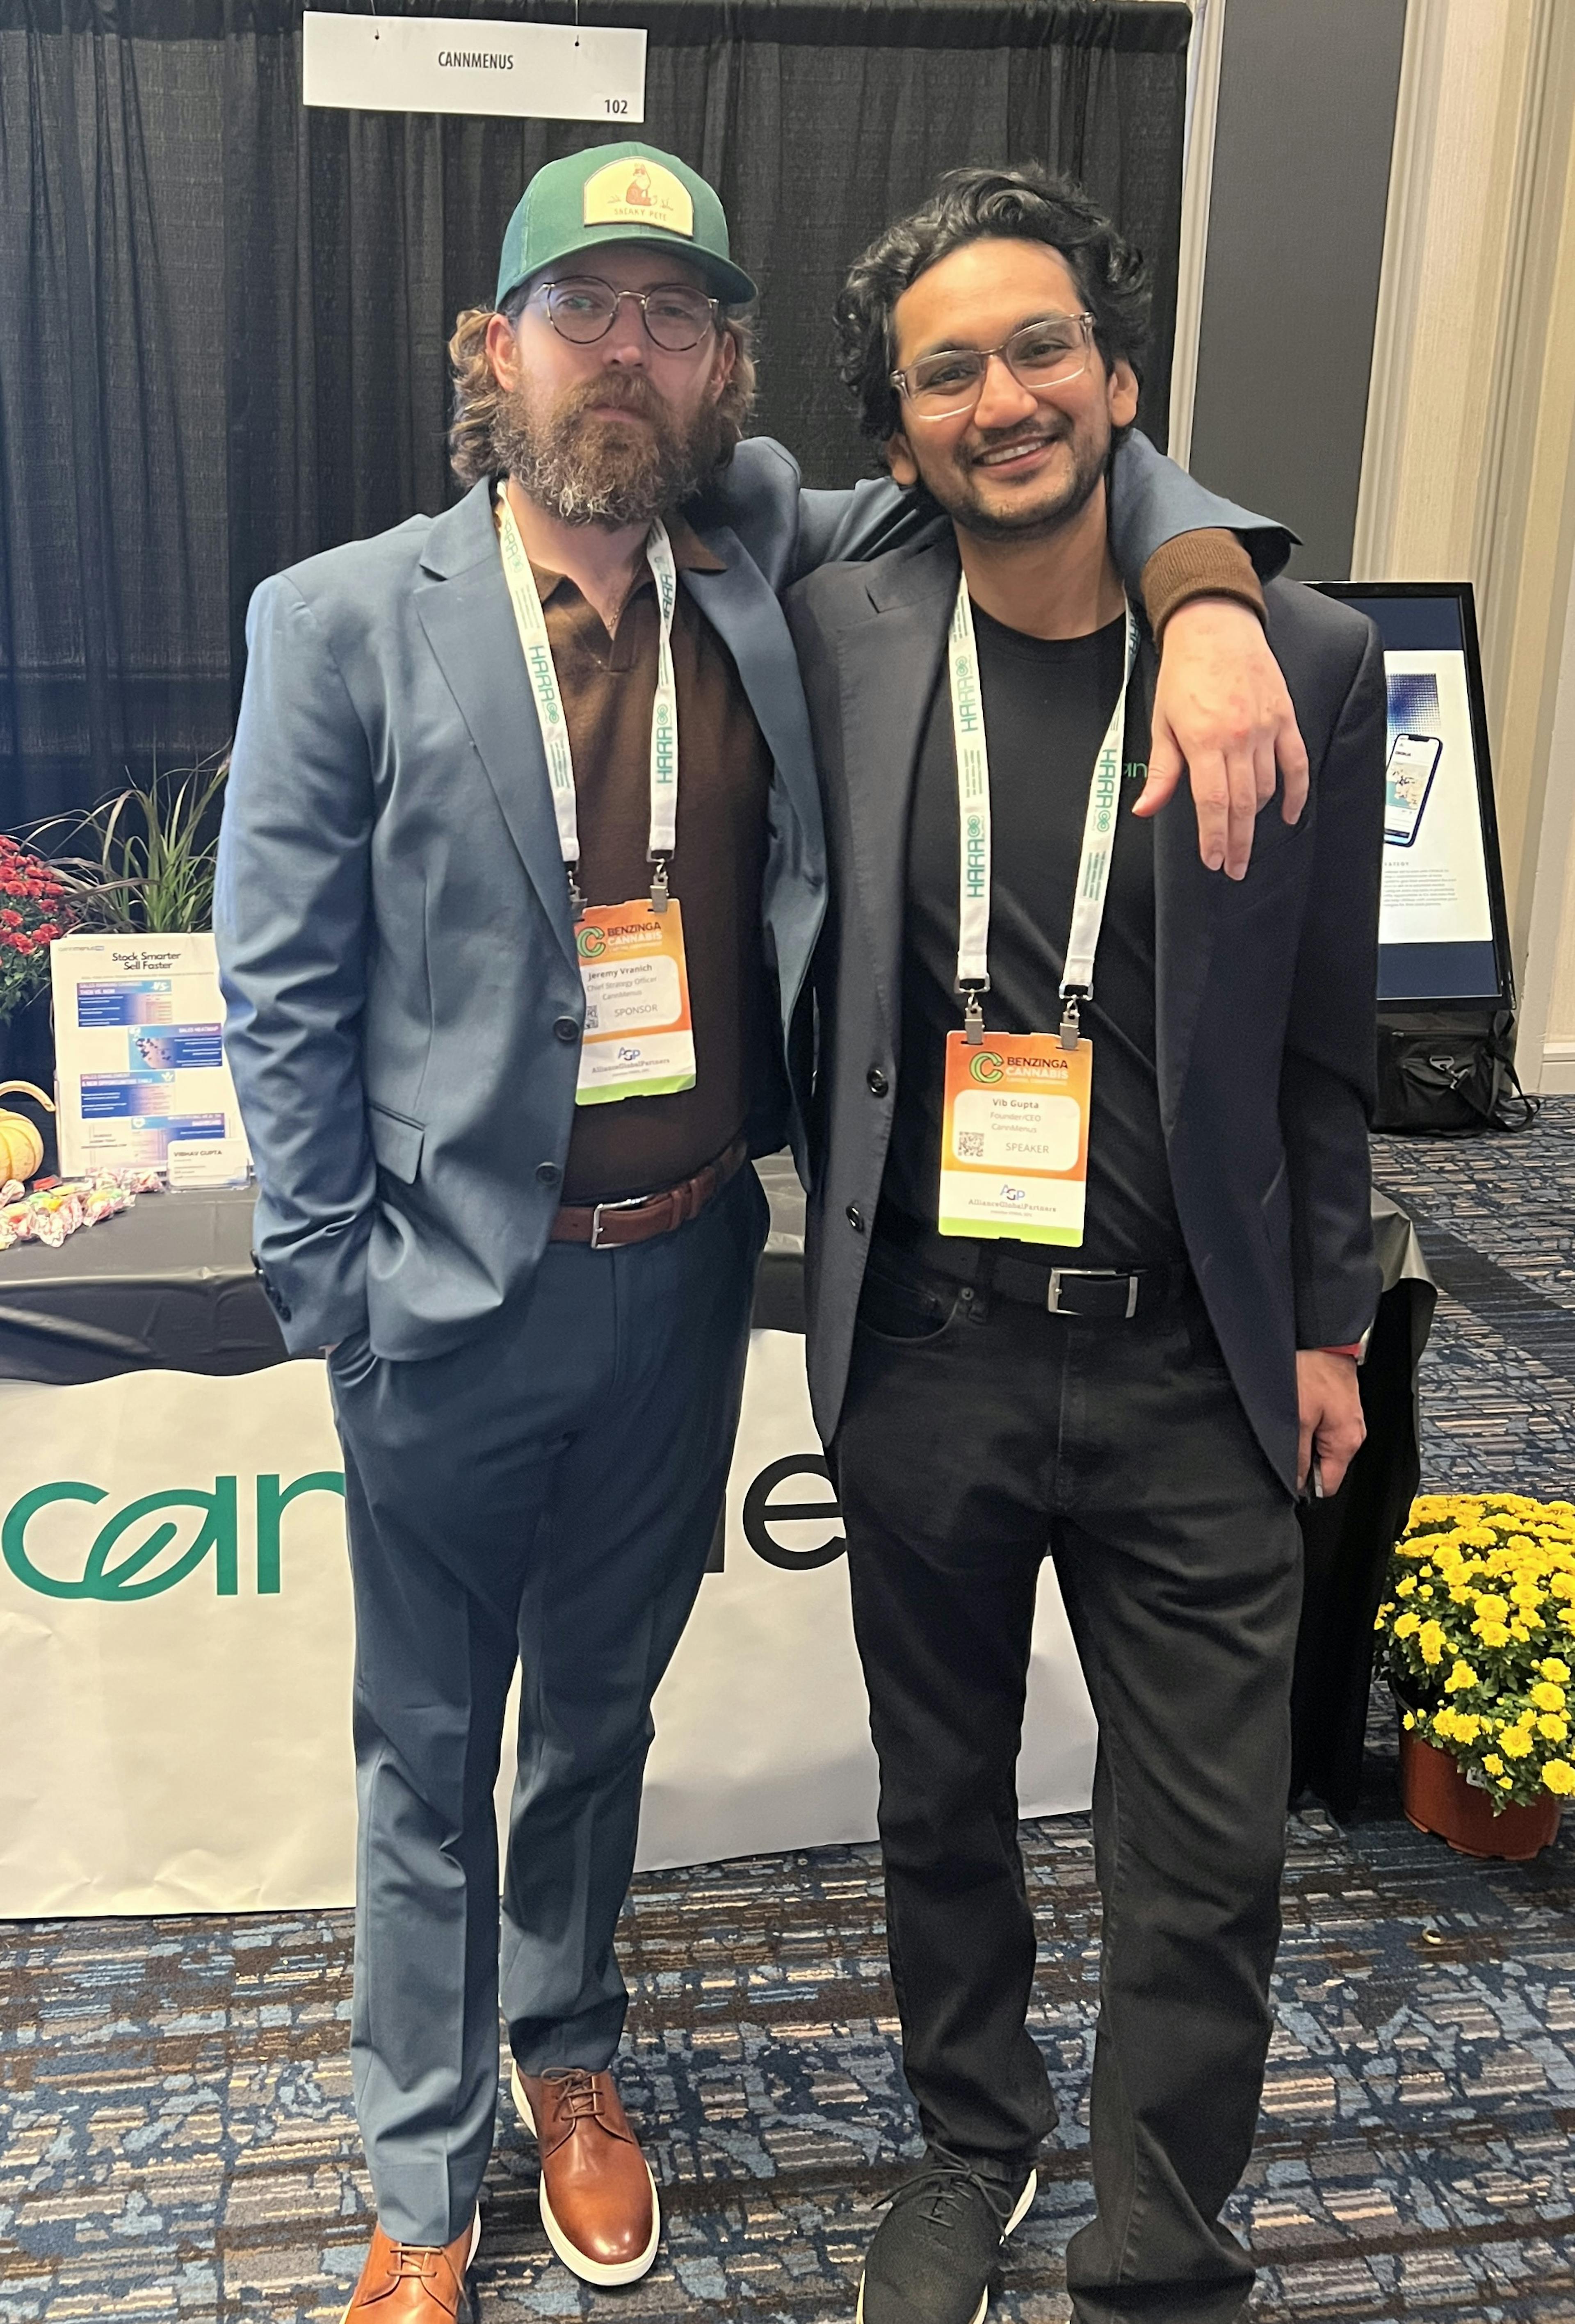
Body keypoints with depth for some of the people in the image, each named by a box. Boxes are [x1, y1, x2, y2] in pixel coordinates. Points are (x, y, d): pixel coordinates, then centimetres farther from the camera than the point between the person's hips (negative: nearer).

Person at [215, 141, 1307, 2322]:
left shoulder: (765, 563, -1)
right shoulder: (346, 621, -9)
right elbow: (283, 988, -7)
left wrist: (1205, 590, -17)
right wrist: (339, 1287, -8)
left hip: (687, 1263, 3)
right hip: (457, 1294, -2)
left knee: (603, 1706, 22)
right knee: (430, 1750, 13)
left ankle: (570, 2055, 48)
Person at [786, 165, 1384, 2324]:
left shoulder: (1305, 661, -4)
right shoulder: (839, 634, -3)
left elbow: (1324, 1035, 3)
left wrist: (1324, 1324, 6)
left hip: (1190, 1366, -1)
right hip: (924, 1346, 1)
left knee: (1210, 1862, 8)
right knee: (941, 1800, 19)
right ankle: (971, 2145, 46)